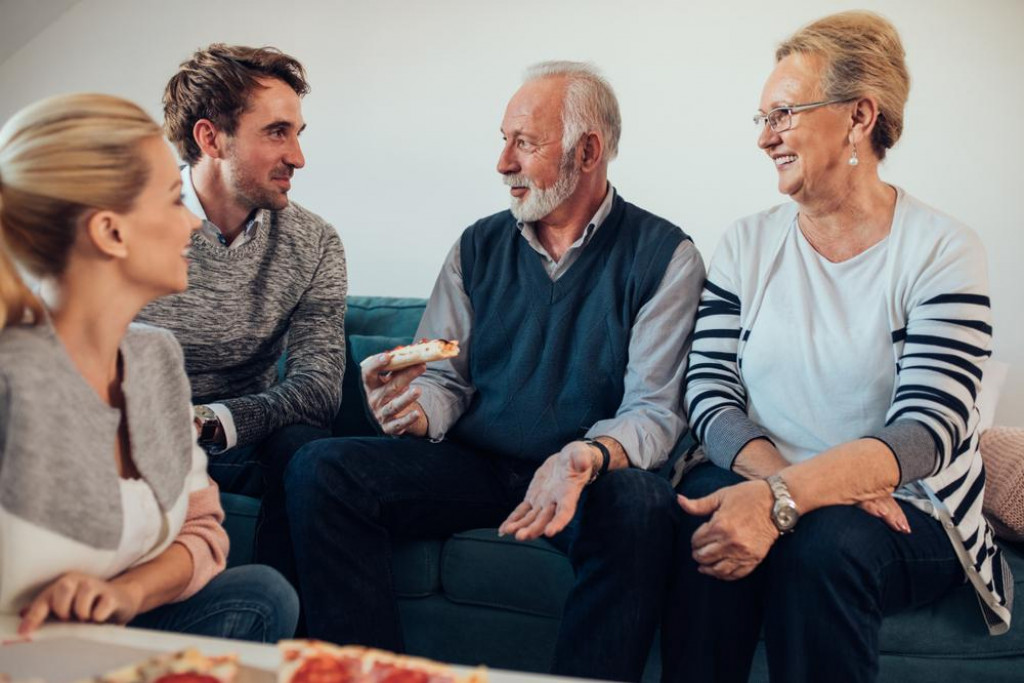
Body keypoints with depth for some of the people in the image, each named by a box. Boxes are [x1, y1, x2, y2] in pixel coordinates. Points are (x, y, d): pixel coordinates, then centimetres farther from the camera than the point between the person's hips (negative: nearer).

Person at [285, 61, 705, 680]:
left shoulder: (665, 256, -1)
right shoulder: (478, 247, 11)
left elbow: (654, 409, -8)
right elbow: (445, 381, 11)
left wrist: (585, 459, -29)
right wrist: (414, 409, -14)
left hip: (592, 479, -3)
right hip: (474, 467, 4)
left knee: (640, 507, -38)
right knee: (319, 471, -19)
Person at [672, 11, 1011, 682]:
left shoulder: (942, 250, -6)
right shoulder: (749, 243, 7)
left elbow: (927, 430, -17)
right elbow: (710, 392, -1)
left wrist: (782, 499, -32)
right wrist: (780, 479, -22)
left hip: (906, 511, -2)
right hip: (766, 490, 3)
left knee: (825, 544, -34)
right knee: (707, 516, -29)